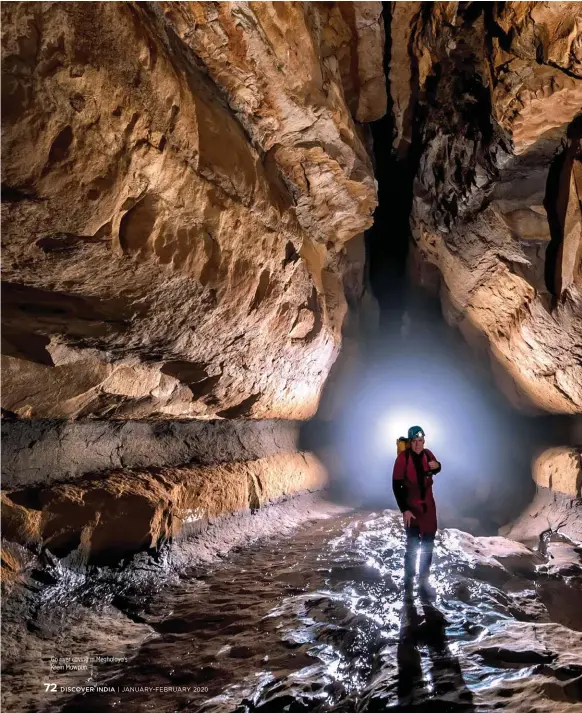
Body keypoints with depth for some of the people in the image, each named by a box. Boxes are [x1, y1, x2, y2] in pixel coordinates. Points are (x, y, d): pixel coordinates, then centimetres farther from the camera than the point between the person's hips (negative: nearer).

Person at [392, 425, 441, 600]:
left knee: (428, 546, 13)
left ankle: (424, 582, 28)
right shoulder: (403, 457, -19)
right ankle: (408, 584, 15)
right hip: (411, 507, -5)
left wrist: (436, 466, -9)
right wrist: (404, 510, -18)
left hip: (428, 505, 5)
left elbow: (436, 470, 16)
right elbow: (396, 485, -17)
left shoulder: (427, 454, -6)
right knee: (412, 546, -2)